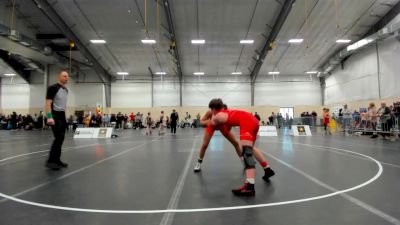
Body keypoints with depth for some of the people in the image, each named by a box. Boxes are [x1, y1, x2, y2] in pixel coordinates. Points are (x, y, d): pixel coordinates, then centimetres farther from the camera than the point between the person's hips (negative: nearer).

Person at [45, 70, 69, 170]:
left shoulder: (66, 90, 14)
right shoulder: (53, 88, -12)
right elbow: (48, 103, -18)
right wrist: (49, 117, -26)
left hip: (62, 115, 9)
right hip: (54, 115, -9)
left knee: (61, 138, 8)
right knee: (59, 138, -14)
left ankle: (56, 160, 17)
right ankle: (50, 161, -6)